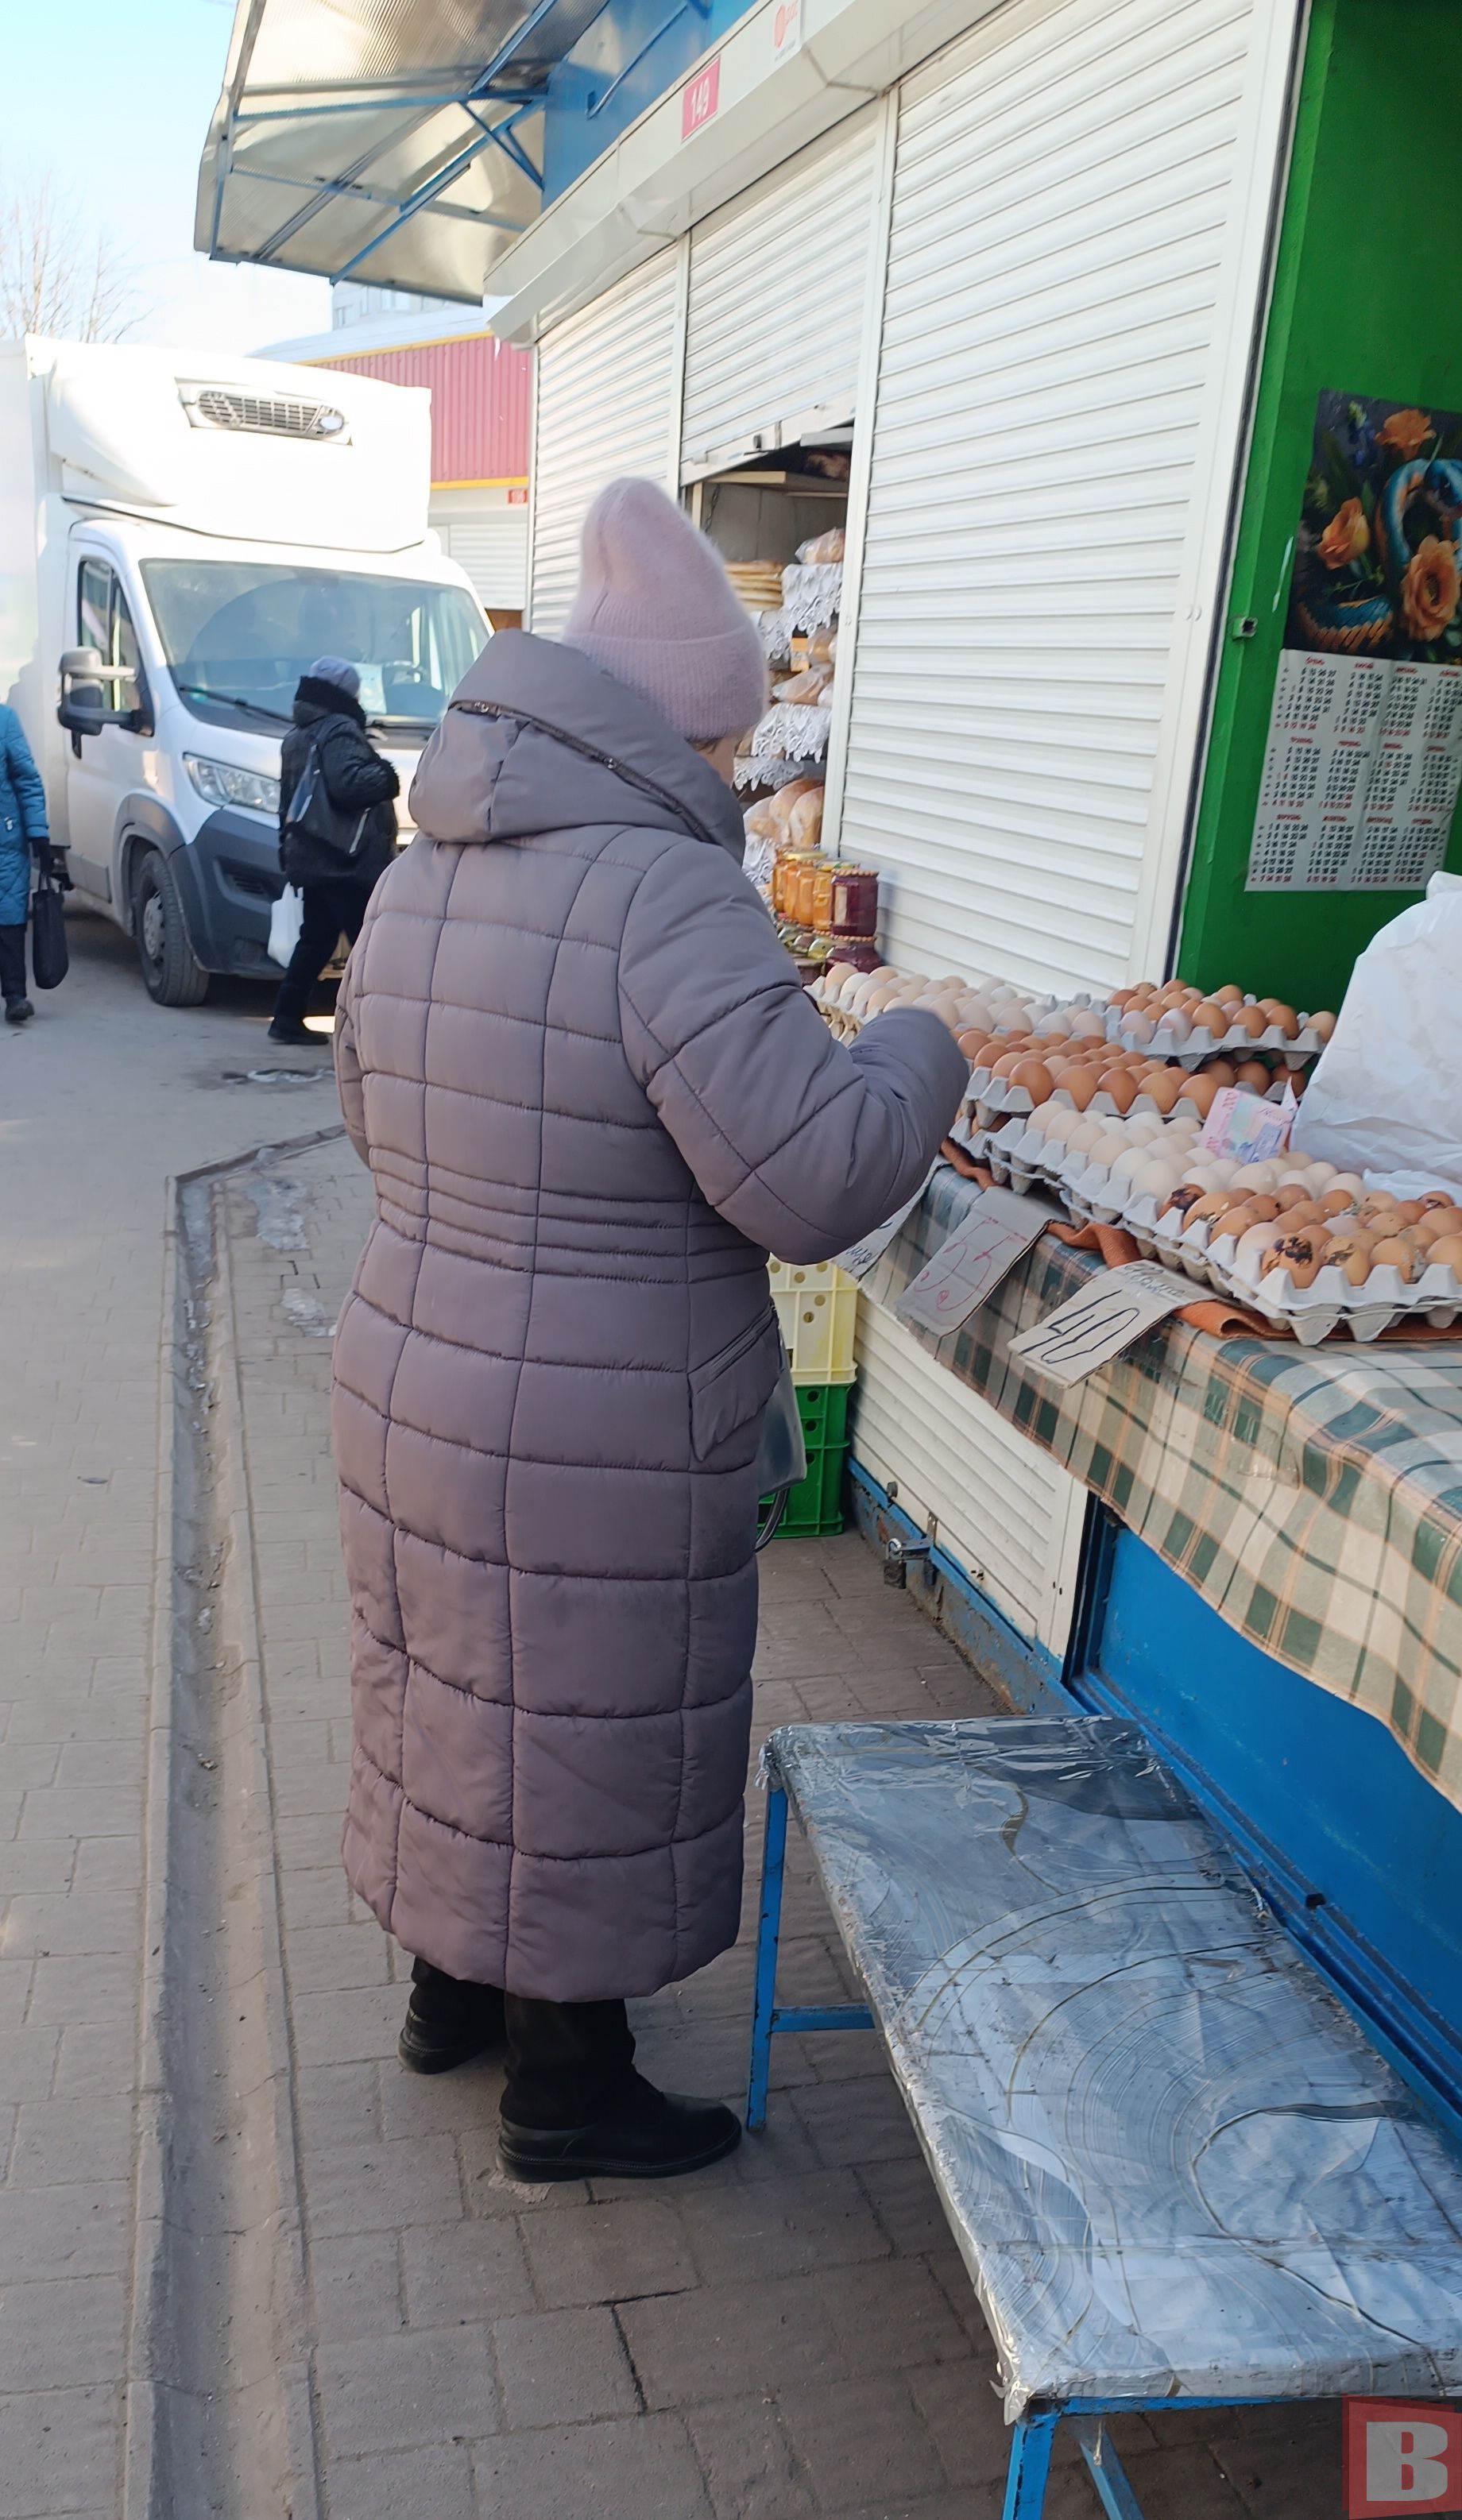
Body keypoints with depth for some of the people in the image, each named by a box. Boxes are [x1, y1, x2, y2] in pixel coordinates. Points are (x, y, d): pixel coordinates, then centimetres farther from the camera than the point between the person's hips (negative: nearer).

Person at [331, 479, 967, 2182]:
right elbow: (818, 1183, -27)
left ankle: (448, 1991, 46)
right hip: (595, 1456, -8)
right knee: (582, 1750, 11)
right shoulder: (668, 901, -24)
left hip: (414, 1391, 8)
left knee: (456, 1700, 24)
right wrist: (919, 1056, -9)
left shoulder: (420, 881, 3)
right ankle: (566, 2092, 32)